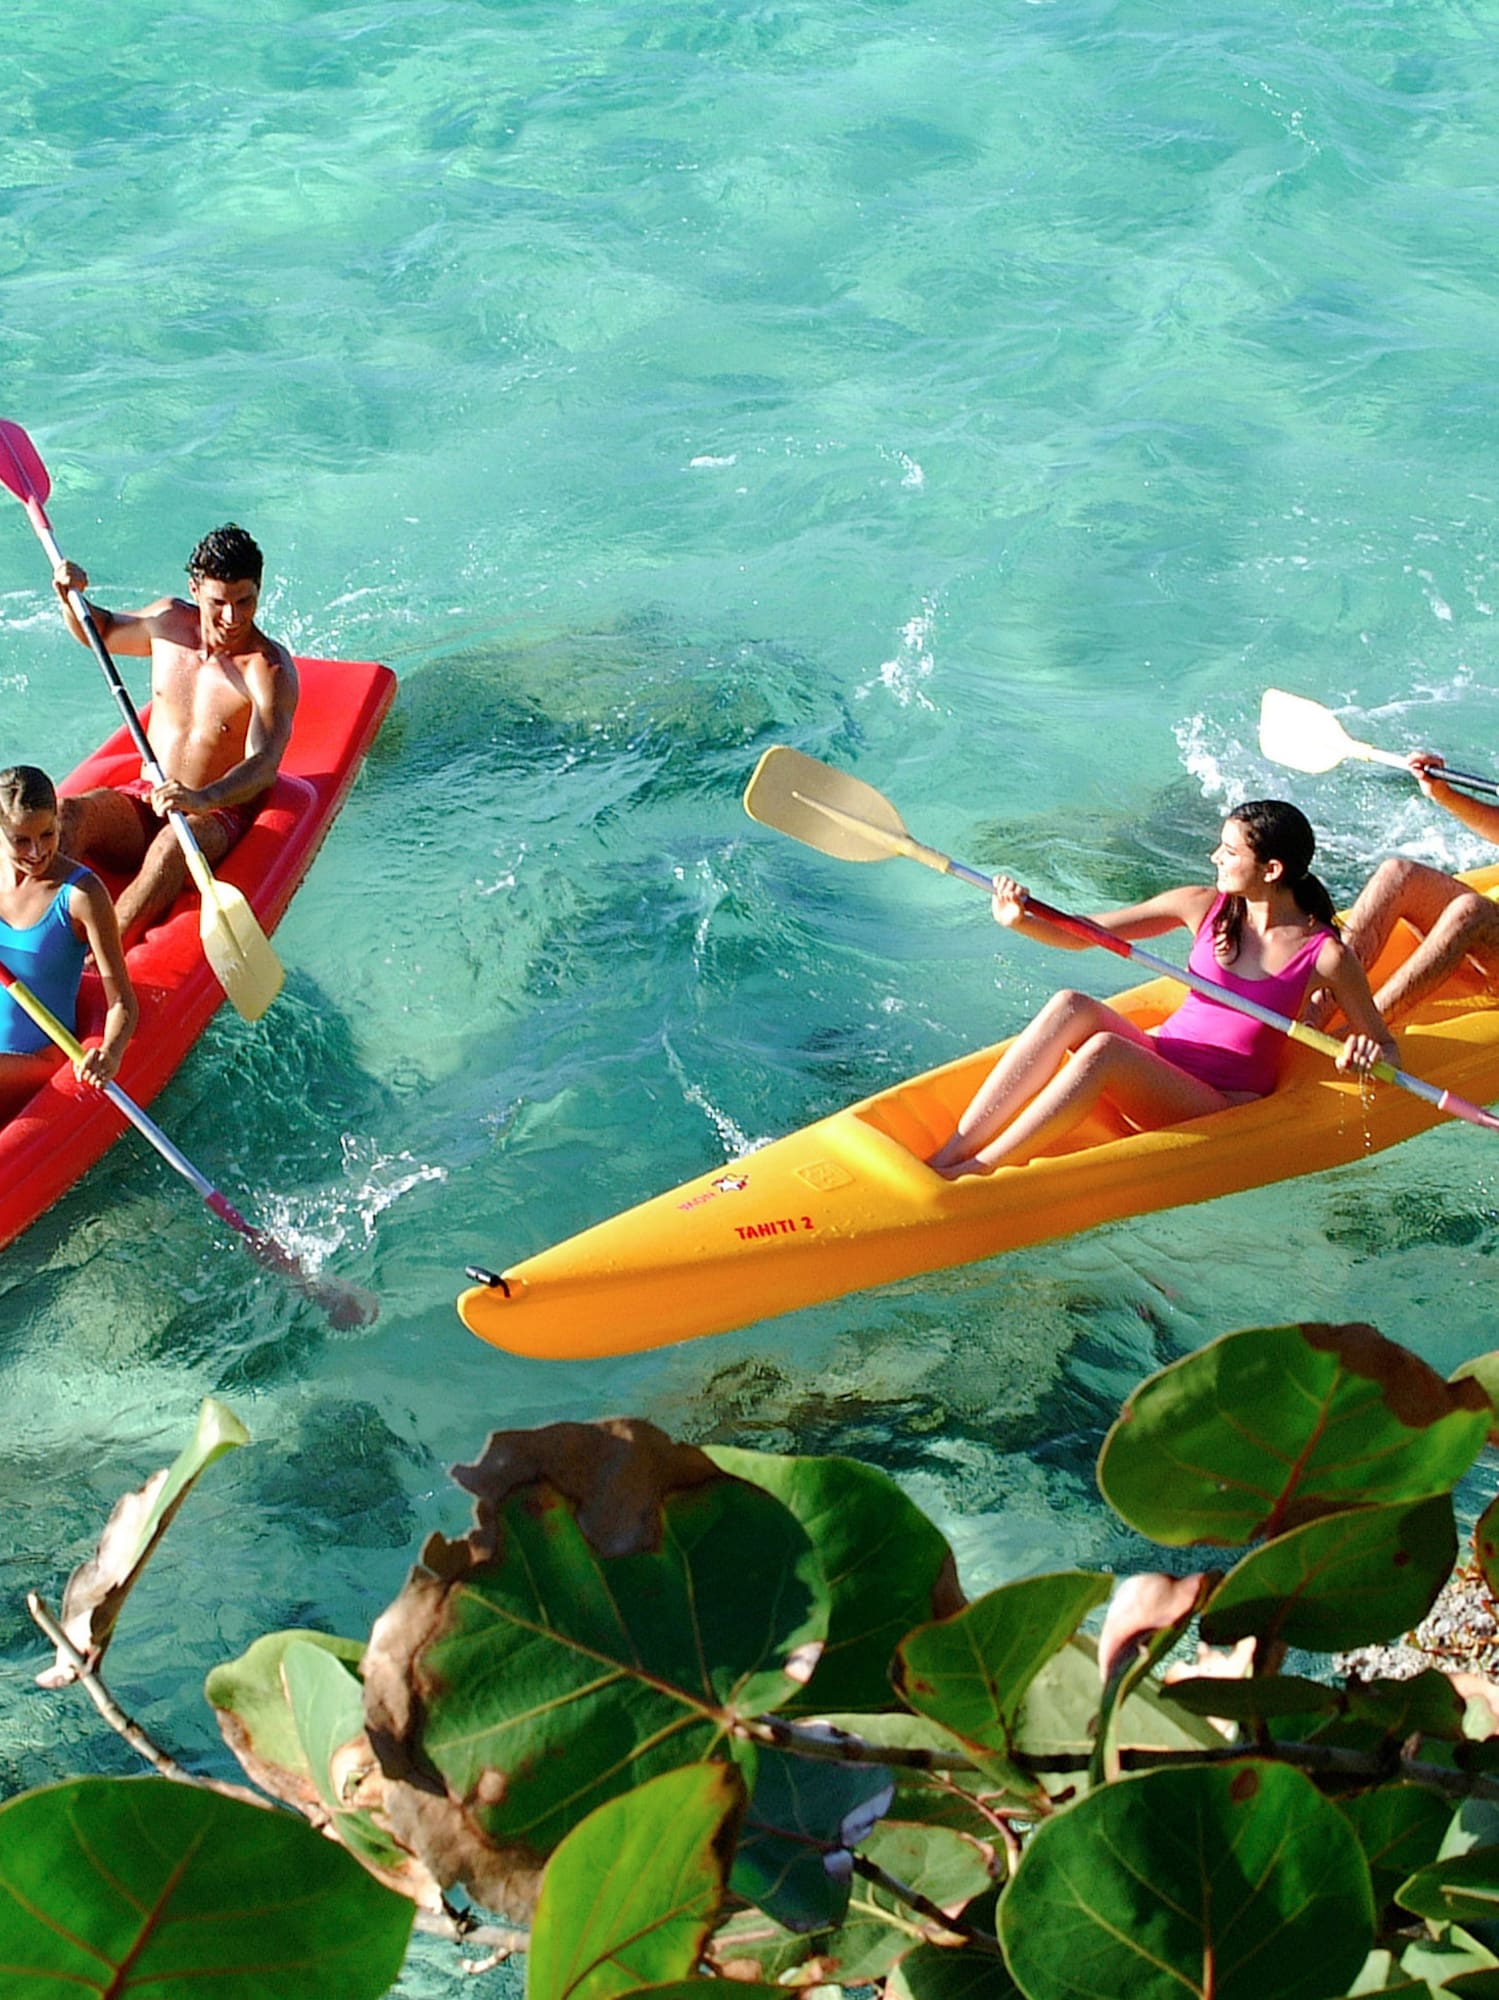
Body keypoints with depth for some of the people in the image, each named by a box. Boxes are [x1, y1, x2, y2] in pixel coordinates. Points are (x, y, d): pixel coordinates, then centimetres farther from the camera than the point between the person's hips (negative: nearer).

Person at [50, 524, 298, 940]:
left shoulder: (269, 669, -16)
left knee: (174, 844, -40)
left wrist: (202, 800, -49)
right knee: (66, 816, -25)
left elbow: (264, 764, -30)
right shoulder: (169, 622, 2)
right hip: (144, 801, 5)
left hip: (217, 816, -5)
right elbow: (100, 632, 24)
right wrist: (71, 598, 2)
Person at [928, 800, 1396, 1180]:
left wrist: (1367, 1053, -24)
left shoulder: (1324, 955, -10)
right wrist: (1021, 921, -13)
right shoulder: (1203, 907, 2)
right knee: (1071, 1007, -26)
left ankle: (972, 1175, -33)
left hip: (1225, 1108, -5)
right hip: (1157, 1062, 5)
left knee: (1103, 1050, -33)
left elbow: (1384, 1047, 0)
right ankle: (948, 1155, -31)